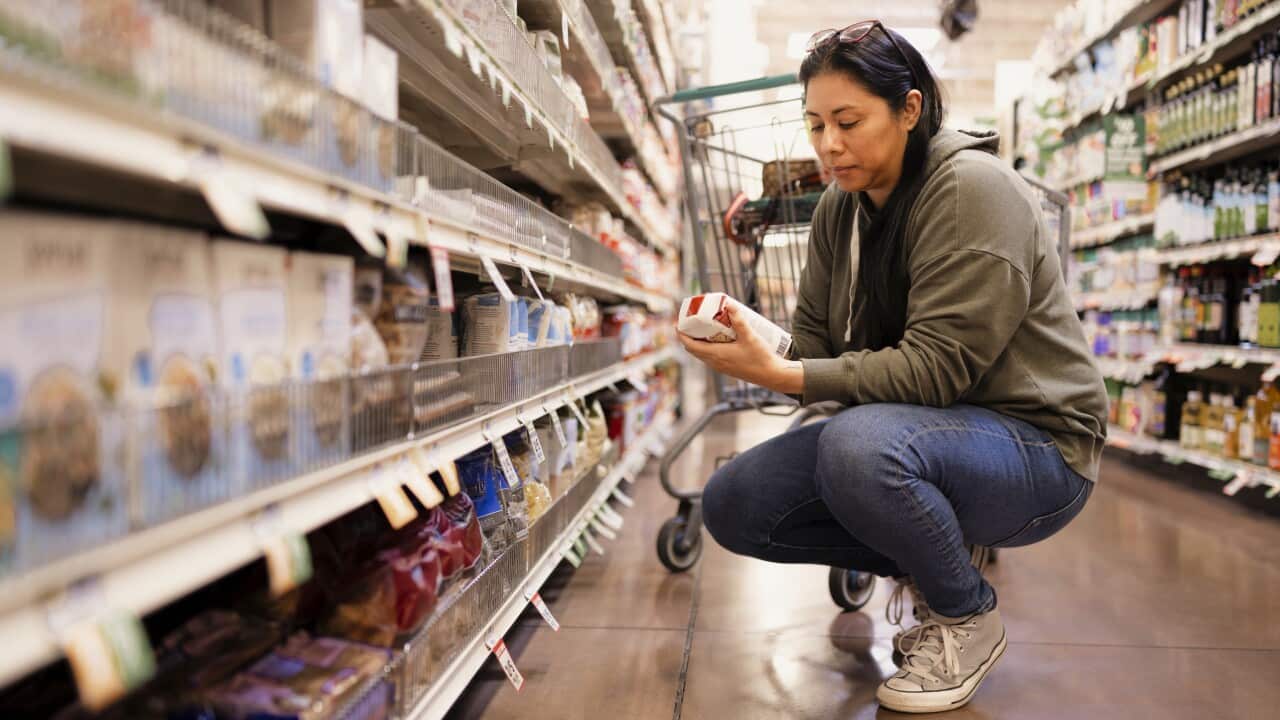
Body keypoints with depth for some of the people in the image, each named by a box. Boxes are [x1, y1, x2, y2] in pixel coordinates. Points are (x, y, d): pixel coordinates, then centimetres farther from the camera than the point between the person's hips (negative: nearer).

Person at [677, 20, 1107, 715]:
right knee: (731, 504, -7)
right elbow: (814, 341, 2)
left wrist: (781, 374, -34)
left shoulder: (973, 188, -19)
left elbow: (936, 367, -26)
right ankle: (925, 567, 11)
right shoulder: (839, 207, 4)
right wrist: (757, 353, -21)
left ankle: (969, 616, -6)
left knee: (858, 444, -37)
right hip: (908, 428, 7)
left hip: (1032, 445, -7)